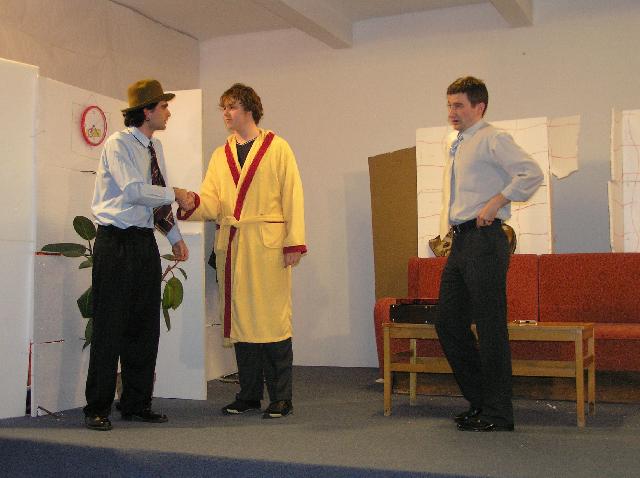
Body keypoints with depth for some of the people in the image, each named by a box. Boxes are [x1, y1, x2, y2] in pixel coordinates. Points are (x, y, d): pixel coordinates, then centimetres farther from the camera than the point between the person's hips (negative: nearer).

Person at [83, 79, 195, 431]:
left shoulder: (155, 147, 14)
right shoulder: (118, 144, -9)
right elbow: (134, 190, -21)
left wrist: (174, 236, 13)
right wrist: (176, 194, -11)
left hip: (145, 242, 8)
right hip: (116, 243, -8)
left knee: (145, 327, 9)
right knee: (110, 327, -4)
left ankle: (137, 404, 20)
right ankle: (97, 409, 7)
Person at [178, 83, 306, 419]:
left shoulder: (277, 148, 4)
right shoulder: (220, 155, 17)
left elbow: (292, 197, -2)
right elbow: (211, 203, 7)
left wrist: (294, 242, -10)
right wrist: (190, 202, -15)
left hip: (266, 246, -5)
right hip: (231, 246, 5)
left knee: (272, 318, -5)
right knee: (240, 319, 8)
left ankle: (281, 398, 3)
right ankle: (249, 394, 18)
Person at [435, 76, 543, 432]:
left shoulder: (492, 139, -7)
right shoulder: (456, 146, 20)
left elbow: (532, 174, -19)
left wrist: (497, 201, -17)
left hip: (484, 240, -9)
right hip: (460, 242, 10)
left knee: (490, 327, -5)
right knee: (449, 323, 11)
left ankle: (498, 414, 4)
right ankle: (479, 402, 23)